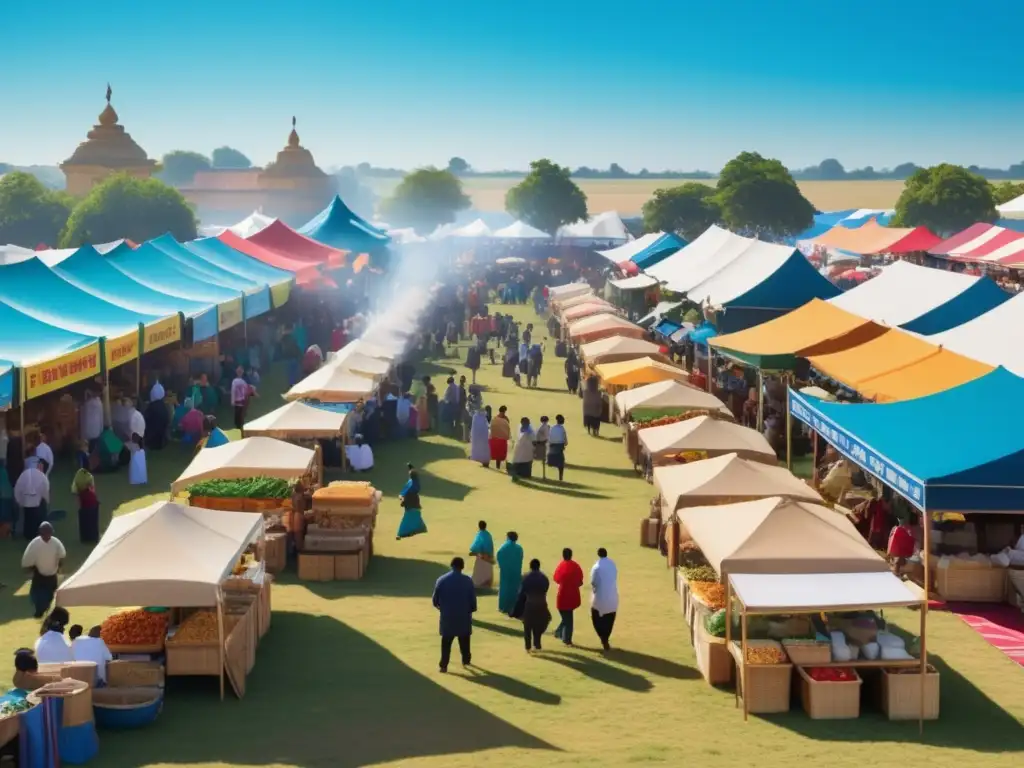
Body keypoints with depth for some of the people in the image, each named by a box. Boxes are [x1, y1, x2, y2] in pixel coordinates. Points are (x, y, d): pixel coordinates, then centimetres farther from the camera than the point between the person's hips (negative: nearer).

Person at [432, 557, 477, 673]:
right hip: (464, 616, 0)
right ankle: (466, 660, 32)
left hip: (447, 616, 0)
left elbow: (435, 600, 0)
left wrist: (440, 606, 21)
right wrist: (471, 609, 16)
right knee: (464, 640, 19)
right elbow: (473, 600, -4)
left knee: (446, 642, 5)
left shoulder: (441, 580, -6)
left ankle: (443, 665, -1)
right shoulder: (468, 580, -7)